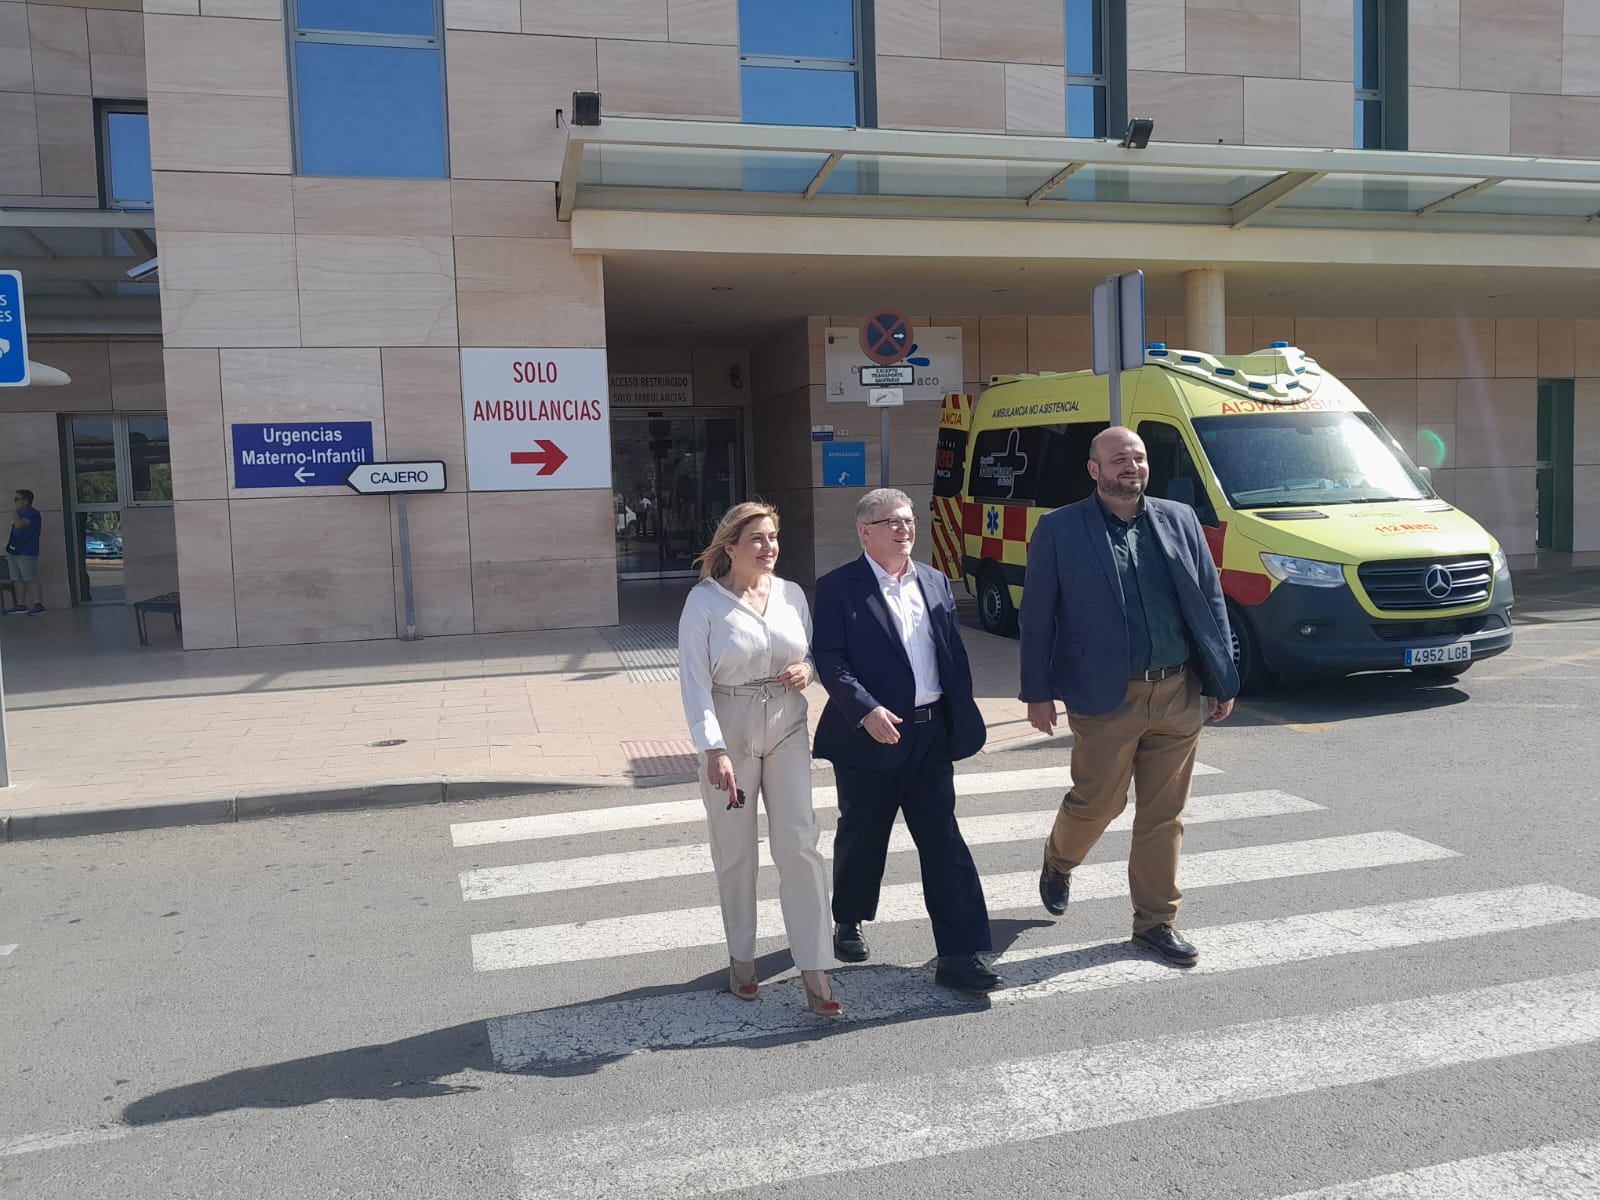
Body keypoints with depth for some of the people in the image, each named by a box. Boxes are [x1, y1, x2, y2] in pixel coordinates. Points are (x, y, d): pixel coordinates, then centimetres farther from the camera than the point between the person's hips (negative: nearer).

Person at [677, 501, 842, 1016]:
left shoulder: (792, 594, 5)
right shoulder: (704, 601, -7)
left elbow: (814, 651, 18)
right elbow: (694, 680, -11)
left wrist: (807, 670, -7)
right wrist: (713, 749, -20)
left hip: (787, 729, 3)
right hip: (729, 733, -3)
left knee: (800, 846, -3)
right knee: (735, 853, 10)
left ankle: (814, 969, 4)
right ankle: (741, 958, 28)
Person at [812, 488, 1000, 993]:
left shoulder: (936, 583, 12)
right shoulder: (838, 588, -6)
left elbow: (954, 653, 14)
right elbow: (828, 658, -13)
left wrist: (963, 717, 9)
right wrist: (866, 710, -24)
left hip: (932, 734, 4)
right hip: (870, 737, -4)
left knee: (944, 843, 2)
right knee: (861, 837, 13)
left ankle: (960, 954, 6)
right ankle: (849, 922, 37)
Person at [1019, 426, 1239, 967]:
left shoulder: (1180, 519, 8)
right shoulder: (1059, 529, -3)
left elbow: (1212, 601, 12)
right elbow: (1037, 616, -2)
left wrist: (1223, 679, 8)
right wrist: (1037, 693, -4)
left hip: (1178, 694, 4)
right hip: (1106, 698, -3)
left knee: (1164, 815, 9)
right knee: (1097, 801, 7)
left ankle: (1156, 921, 23)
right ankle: (1058, 861, 39)